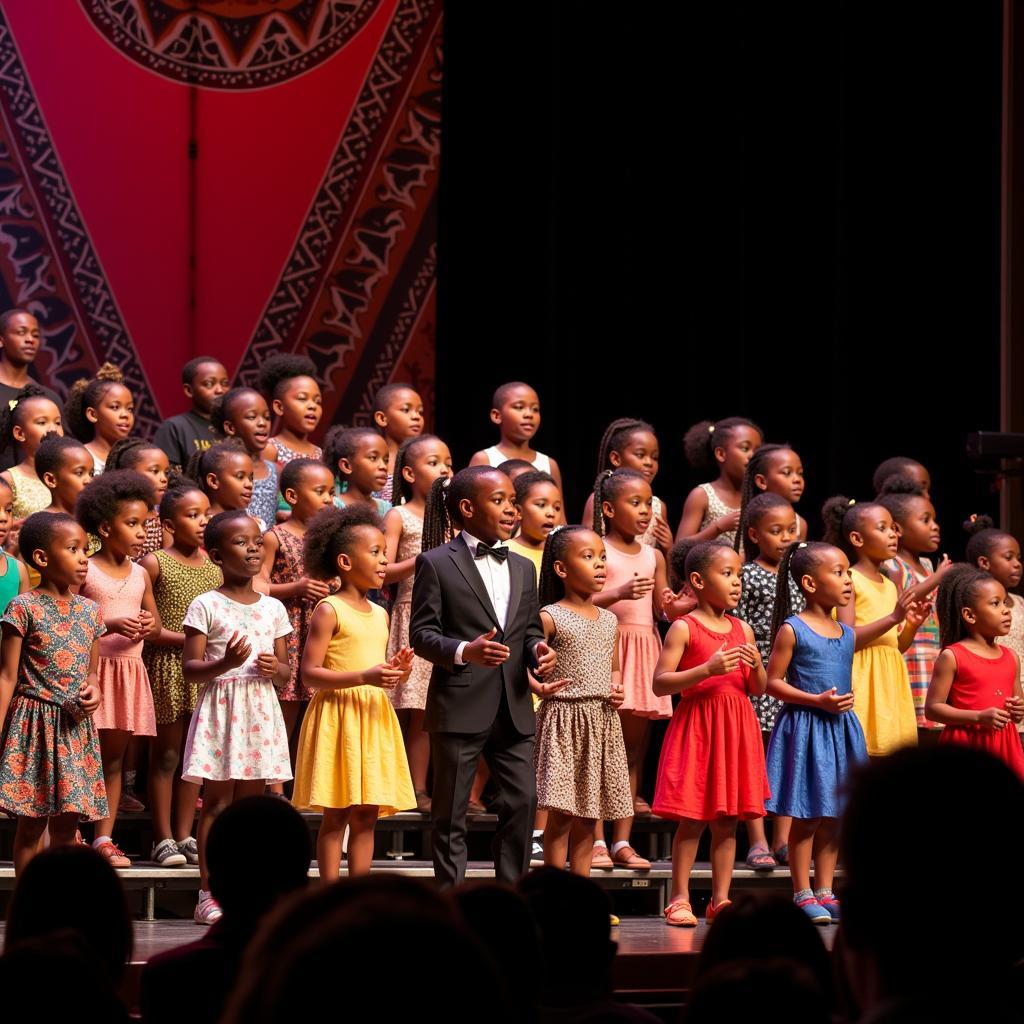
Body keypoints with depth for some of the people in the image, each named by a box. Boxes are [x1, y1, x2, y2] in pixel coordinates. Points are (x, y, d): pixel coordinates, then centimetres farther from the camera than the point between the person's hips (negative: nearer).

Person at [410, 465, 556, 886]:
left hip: (513, 709, 5)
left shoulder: (521, 568, 17)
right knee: (451, 812, 1)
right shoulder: (437, 564, -2)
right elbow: (422, 634, -7)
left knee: (523, 801, 0)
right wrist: (465, 651, -24)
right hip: (460, 707, -5)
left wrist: (538, 648, -3)